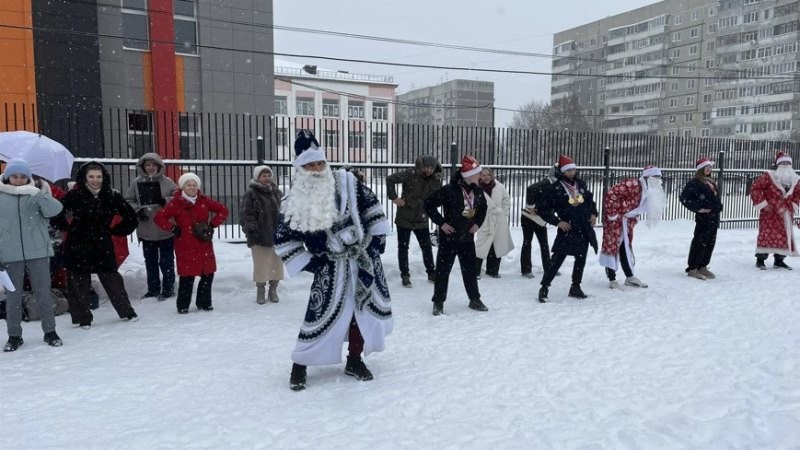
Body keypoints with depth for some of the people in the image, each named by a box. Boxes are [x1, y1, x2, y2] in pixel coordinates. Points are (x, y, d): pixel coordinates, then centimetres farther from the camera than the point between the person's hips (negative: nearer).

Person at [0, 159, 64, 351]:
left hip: (38, 251, -1)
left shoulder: (37, 194, 1)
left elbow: (54, 210, -17)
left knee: (43, 293, 7)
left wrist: (38, 193, -32)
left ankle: (50, 331, 20)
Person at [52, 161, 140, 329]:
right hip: (78, 247, -1)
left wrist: (114, 231, 3)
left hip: (103, 246, 1)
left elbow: (131, 218, 4)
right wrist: (68, 228, 0)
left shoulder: (112, 196, -3)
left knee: (112, 279, 4)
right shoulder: (74, 195, -7)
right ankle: (83, 317, 19)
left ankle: (127, 311, 20)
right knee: (79, 282, 4)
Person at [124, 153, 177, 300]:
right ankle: (153, 288, 26)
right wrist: (137, 210, -11)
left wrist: (166, 201, -19)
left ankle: (168, 288, 16)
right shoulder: (136, 183, 1)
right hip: (146, 230, 3)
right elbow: (128, 201, 6)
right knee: (150, 261, 14)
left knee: (166, 261, 6)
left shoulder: (167, 181, -4)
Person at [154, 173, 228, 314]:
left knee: (208, 274, 8)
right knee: (187, 276, -4)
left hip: (204, 245, 4)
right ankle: (183, 305, 12)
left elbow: (223, 210, 11)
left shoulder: (205, 201, 4)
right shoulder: (176, 203, -5)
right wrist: (173, 229, -8)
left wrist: (212, 225, 1)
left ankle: (204, 302, 24)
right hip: (185, 246, -4)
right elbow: (159, 217, -2)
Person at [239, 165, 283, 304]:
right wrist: (251, 229, -17)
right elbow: (245, 214, -9)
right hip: (259, 236, -4)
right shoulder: (251, 193, -5)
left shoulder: (277, 192, 11)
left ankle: (273, 289, 23)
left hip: (277, 235, 4)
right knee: (261, 264, 3)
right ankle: (260, 290, 16)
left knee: (276, 263, 9)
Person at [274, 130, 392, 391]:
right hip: (330, 266, -3)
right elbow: (283, 239, -1)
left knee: (365, 309, 8)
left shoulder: (346, 183, -1)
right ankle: (300, 365, 11)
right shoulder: (297, 203, -5)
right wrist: (306, 262, -5)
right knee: (323, 314, -8)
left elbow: (370, 206, 7)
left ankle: (354, 360, 26)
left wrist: (377, 237, 3)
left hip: (364, 257, 3)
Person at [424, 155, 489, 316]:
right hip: (449, 237, -5)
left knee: (470, 269, 14)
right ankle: (438, 302, 13)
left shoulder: (477, 191, 1)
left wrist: (478, 223, 7)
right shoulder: (449, 190, -20)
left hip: (468, 237, 5)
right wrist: (441, 222, -16)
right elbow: (429, 203, -17)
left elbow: (483, 208, 20)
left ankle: (475, 299, 28)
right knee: (443, 269, 2)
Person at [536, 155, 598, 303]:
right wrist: (557, 222, -12)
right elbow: (542, 208, -9)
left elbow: (590, 199, 23)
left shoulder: (580, 184, 6)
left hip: (584, 229, 6)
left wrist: (593, 214, 8)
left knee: (581, 259, 13)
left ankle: (576, 288, 27)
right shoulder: (556, 188, -11)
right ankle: (544, 288, 1)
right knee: (557, 259, -8)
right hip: (567, 230, -6)